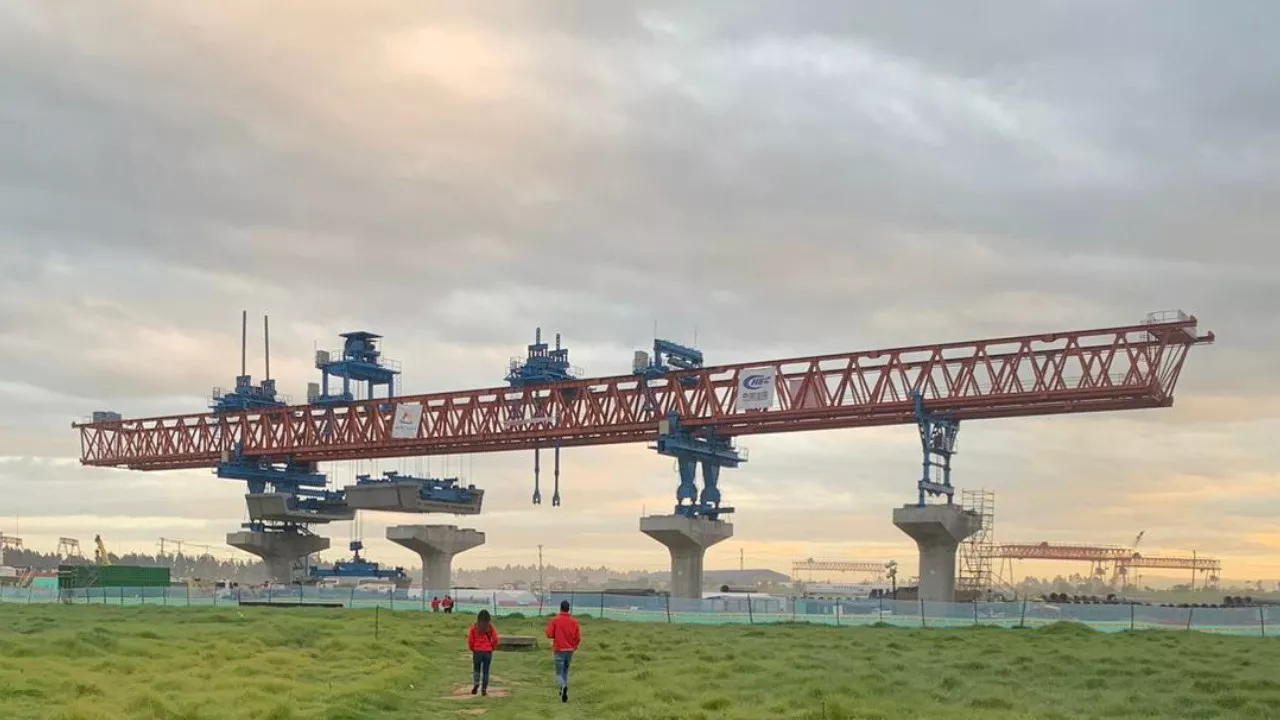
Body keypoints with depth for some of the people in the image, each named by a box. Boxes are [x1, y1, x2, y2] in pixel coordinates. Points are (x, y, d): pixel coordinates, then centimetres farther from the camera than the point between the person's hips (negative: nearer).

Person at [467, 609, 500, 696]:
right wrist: (492, 648, 9)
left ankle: (476, 683, -8)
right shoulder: (491, 627, -2)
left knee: (476, 669, 16)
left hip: (477, 651, 0)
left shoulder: (474, 627, -3)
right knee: (485, 671, 9)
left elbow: (470, 639, -6)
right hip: (488, 652, 0)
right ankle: (484, 689, 7)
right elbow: (495, 639, -7)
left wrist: (472, 648, 11)